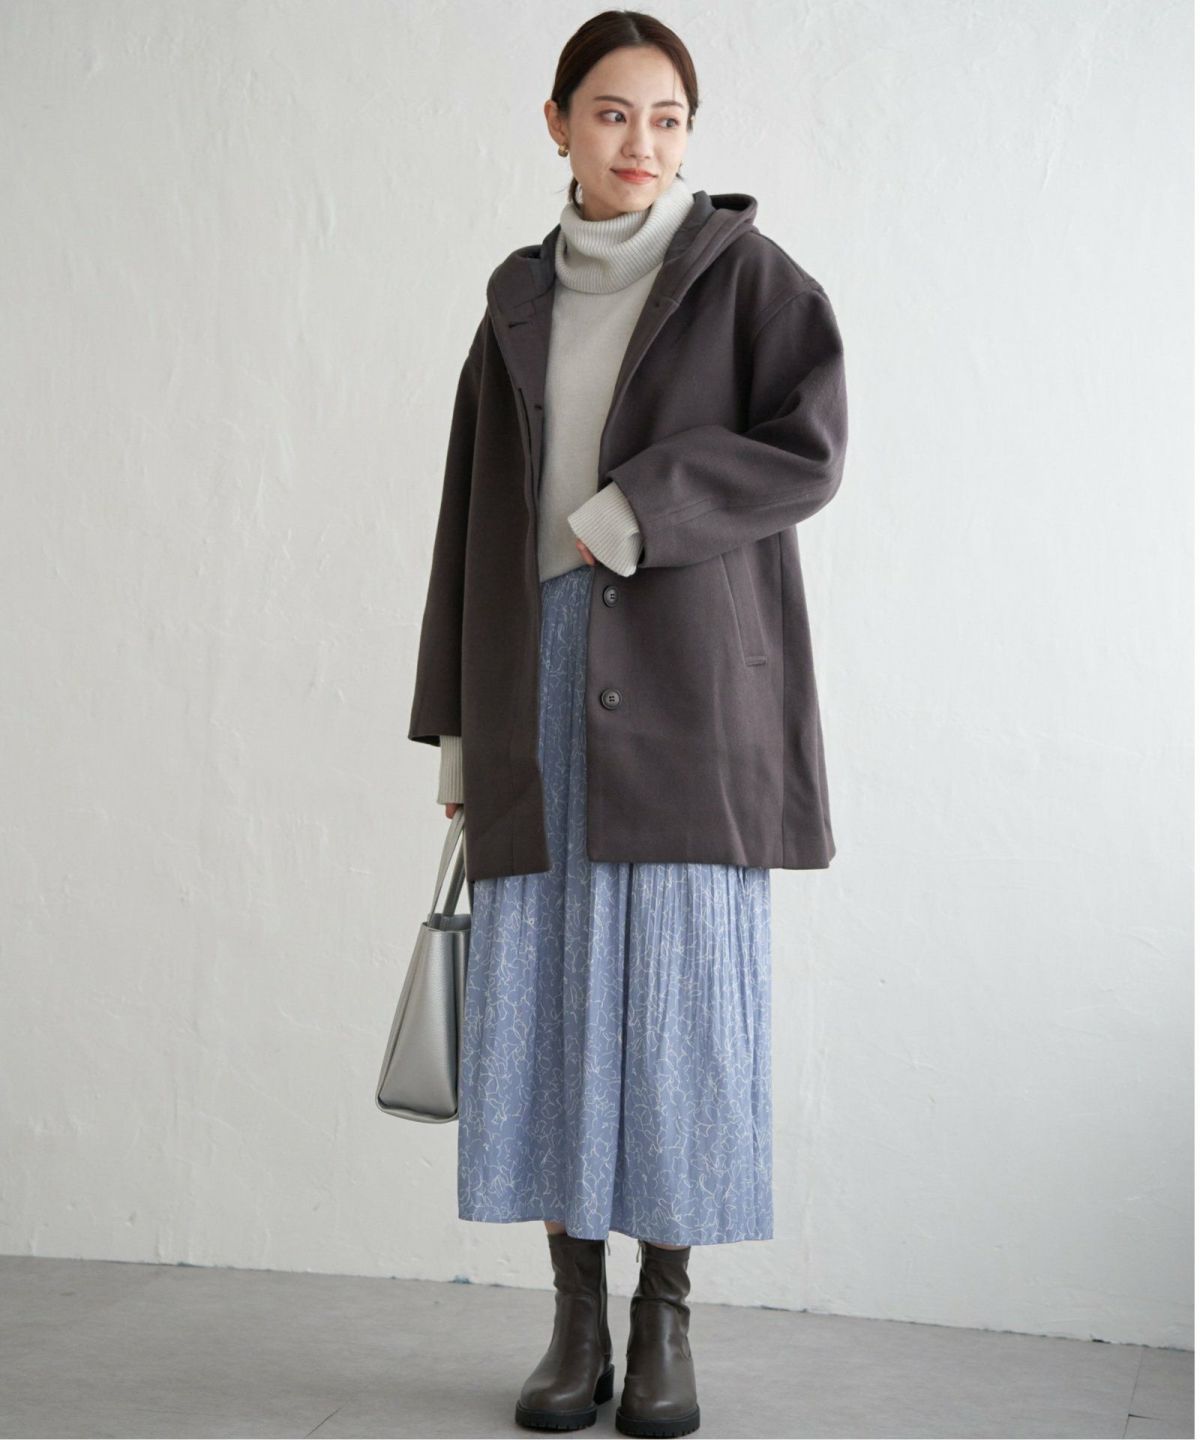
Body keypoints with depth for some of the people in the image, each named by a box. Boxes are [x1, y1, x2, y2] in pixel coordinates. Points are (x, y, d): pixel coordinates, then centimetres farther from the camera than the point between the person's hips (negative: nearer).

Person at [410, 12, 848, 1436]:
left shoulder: (747, 273, 5)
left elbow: (810, 454, -8)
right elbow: (474, 513, 13)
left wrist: (631, 517, -15)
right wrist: (456, 723, 8)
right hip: (544, 662, 3)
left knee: (678, 986, -5)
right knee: (545, 986, -1)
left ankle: (665, 1323, 6)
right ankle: (577, 1321, 9)